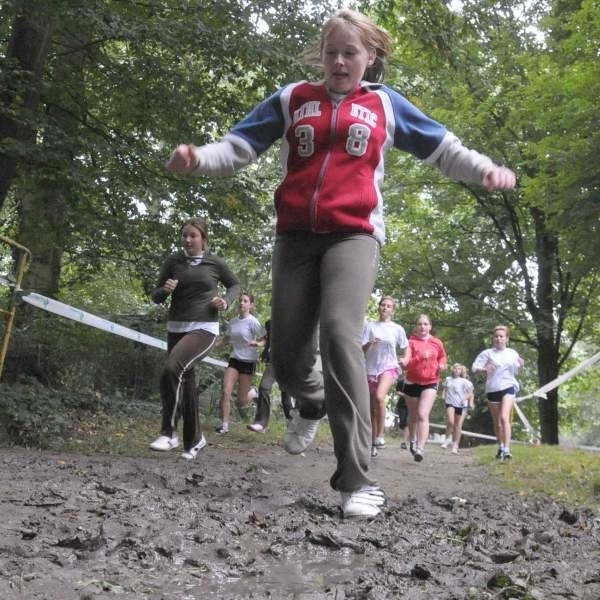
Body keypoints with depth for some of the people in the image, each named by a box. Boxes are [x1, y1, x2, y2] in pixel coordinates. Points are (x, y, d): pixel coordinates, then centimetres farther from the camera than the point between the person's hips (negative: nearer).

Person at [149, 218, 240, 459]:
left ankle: (169, 432, -18)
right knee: (186, 382, 9)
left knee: (172, 369, -27)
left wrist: (225, 301, -4)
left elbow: (235, 285, 17)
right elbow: (156, 297, 8)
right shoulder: (173, 261, 4)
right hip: (176, 328, 4)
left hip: (204, 328, -4)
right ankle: (194, 439, 26)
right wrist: (165, 290, -15)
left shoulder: (215, 263, 0)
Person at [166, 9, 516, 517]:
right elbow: (240, 146, 7)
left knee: (340, 336, -25)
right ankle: (313, 404, 41)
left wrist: (485, 170, -2)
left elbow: (443, 147, 17)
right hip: (296, 237, 3)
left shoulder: (385, 104, 13)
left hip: (354, 235, -2)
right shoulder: (292, 99, 13)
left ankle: (358, 480, -25)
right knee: (286, 356, 1)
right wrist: (199, 159, -14)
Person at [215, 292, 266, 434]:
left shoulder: (253, 322, -12)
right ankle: (224, 425, -9)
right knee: (226, 392, -14)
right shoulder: (232, 321, 4)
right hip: (234, 359, 4)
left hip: (248, 361, -4)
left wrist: (256, 344, -31)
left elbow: (263, 341, -10)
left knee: (241, 402, 0)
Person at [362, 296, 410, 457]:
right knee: (373, 408, 5)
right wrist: (369, 344, -19)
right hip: (371, 369, 2)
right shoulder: (370, 326, 6)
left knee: (379, 396, -29)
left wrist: (406, 359, -5)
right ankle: (373, 444, 15)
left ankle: (380, 436, -21)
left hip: (389, 367, -2)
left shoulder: (397, 329, 7)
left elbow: (406, 348, 16)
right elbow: (362, 349, 3)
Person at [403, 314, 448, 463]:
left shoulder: (437, 343, 3)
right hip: (412, 382, 1)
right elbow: (406, 364, -13)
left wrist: (442, 364, 1)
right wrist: (420, 358, -28)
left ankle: (420, 449, -24)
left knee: (423, 414, -17)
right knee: (413, 415, 16)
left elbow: (442, 357, 22)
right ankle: (413, 441, 43)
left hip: (430, 383, 0)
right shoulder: (411, 342, -5)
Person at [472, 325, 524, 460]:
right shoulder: (487, 353, 0)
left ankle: (507, 449, -24)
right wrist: (484, 369, -23)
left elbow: (517, 373, 14)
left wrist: (521, 366, -7)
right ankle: (500, 447, 32)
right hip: (492, 389, 1)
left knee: (504, 417, -20)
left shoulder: (512, 353, 6)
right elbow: (474, 368, -4)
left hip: (508, 387, -1)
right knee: (496, 422, 12)